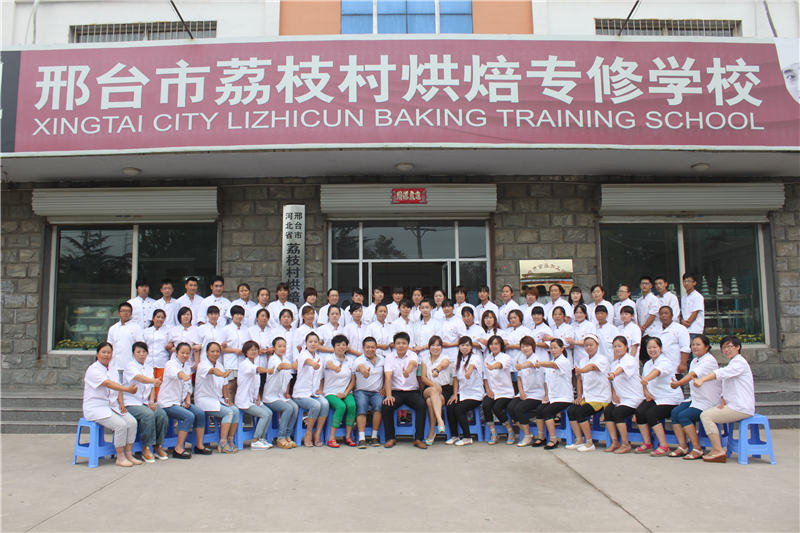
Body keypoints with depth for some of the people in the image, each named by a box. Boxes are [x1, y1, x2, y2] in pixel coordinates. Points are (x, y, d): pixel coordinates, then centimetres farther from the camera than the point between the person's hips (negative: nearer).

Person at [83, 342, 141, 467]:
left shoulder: (113, 371, 15)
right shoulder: (93, 370, -11)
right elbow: (108, 384, -26)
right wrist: (127, 389, -37)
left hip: (112, 407, 7)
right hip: (95, 408, -7)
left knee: (132, 422, -16)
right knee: (120, 425, -27)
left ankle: (129, 454, -6)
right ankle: (120, 457, -12)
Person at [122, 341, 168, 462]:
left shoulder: (149, 367, 15)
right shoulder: (130, 366, -6)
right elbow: (139, 378, -28)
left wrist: (151, 401, -3)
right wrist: (154, 381, -47)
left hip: (145, 402, 6)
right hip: (131, 403, -5)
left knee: (162, 414, -21)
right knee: (148, 415, -32)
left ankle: (158, 446, -6)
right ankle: (146, 448, -18)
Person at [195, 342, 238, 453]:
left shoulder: (219, 364, 12)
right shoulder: (203, 365, -13)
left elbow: (224, 384, 17)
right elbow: (213, 371, -38)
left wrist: (227, 398, 3)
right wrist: (223, 374, -58)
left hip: (218, 399, 7)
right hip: (204, 399, -7)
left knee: (235, 410, -16)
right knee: (228, 412, -24)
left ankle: (230, 440, -7)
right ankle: (222, 443, -19)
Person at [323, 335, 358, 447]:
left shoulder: (350, 361, 12)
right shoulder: (329, 359, 1)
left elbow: (353, 381, 6)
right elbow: (336, 369, -26)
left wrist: (345, 393, -4)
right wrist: (341, 362, -17)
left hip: (346, 392, 3)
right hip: (331, 393, -3)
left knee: (352, 405, -28)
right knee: (341, 406, -32)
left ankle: (348, 436, -15)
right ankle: (331, 438, -23)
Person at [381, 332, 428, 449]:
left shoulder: (413, 355, 1)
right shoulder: (389, 358, 3)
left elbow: (412, 363, -25)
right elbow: (388, 377, -9)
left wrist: (408, 370, -51)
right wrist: (388, 395, -24)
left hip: (412, 391, 0)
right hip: (396, 391, 0)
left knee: (422, 405, -28)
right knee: (386, 406, -27)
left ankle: (418, 439, -19)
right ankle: (391, 438, -9)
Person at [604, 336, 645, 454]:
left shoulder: (630, 359, -12)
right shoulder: (614, 362, 13)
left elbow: (623, 368, -36)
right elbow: (613, 381, 16)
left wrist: (614, 374, -56)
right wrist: (614, 394, 0)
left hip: (633, 398, -7)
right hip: (620, 398, 7)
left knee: (617, 412, -26)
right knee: (607, 411, -15)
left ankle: (626, 444, -13)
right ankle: (615, 442, -6)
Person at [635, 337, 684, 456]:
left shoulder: (665, 362, -12)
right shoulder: (647, 364, 14)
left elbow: (657, 372, -34)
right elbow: (644, 379, 17)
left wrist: (646, 379, -54)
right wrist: (646, 391, -6)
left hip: (670, 398, -7)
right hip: (653, 398, 7)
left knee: (651, 414, -27)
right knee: (639, 411, -18)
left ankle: (664, 446, -16)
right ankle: (647, 444, -4)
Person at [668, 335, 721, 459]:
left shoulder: (709, 360, -13)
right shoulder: (694, 361, 15)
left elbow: (693, 374, -27)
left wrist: (679, 383, -38)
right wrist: (678, 383, -7)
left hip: (708, 402, -8)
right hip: (694, 399, 8)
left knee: (684, 415, -23)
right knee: (675, 412, -12)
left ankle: (697, 449, -13)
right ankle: (682, 447, -9)